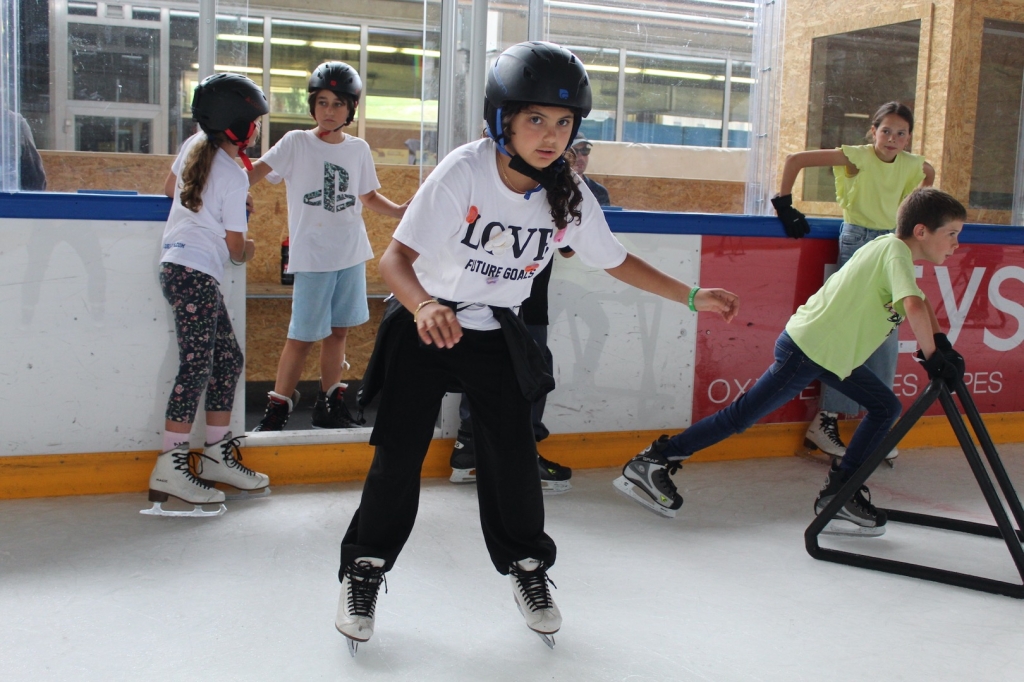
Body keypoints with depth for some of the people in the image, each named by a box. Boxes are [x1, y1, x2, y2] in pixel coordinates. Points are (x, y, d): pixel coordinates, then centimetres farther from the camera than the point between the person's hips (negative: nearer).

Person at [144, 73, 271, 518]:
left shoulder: (194, 145, 8)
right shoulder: (234, 178, -14)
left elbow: (170, 187, 25)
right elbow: (235, 244, -9)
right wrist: (246, 253, 13)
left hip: (180, 267, 9)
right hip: (195, 274, -9)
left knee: (228, 358, 13)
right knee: (197, 366, -9)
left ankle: (217, 453, 19)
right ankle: (170, 467, -9)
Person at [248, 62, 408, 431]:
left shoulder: (358, 149, 8)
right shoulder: (296, 142, -3)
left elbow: (368, 196, 16)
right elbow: (257, 171, -10)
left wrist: (400, 210, 0)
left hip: (352, 254, 4)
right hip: (312, 257, -4)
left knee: (338, 330, 11)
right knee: (303, 335, -2)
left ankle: (329, 402, 23)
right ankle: (278, 406, 11)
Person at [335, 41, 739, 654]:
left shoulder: (571, 198, -11)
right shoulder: (464, 172, -24)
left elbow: (617, 261, 4)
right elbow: (396, 258, -28)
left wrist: (691, 297, 3)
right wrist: (424, 308, -48)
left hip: (496, 333, 3)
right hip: (423, 322, -3)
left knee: (513, 453, 1)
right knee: (399, 453, -4)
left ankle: (527, 565, 24)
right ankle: (366, 569, 17)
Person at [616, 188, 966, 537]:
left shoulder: (889, 247, 10)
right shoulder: (896, 250, -16)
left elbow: (917, 303, 22)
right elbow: (914, 306, -31)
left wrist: (940, 343, 8)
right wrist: (932, 358, -20)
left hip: (831, 352, 10)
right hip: (805, 348, -10)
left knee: (886, 407, 10)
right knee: (741, 416, -4)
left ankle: (839, 495, 12)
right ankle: (651, 462, 4)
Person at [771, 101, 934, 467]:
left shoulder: (911, 164, 3)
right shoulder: (857, 156, -12)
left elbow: (930, 173, 29)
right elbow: (794, 159, -14)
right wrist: (784, 204, -14)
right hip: (857, 241, -6)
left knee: (886, 337, 5)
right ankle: (825, 420, 2)